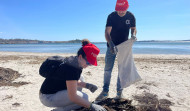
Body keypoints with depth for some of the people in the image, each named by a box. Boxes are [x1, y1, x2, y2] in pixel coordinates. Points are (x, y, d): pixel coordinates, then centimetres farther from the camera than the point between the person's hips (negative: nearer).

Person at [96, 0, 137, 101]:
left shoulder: (131, 16, -8)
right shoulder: (111, 16, -15)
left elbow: (133, 29, 5)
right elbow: (107, 32, -23)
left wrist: (133, 35, -20)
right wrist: (111, 45, -40)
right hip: (111, 45, -1)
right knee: (107, 69, -2)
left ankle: (119, 91, 16)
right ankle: (105, 91, 9)